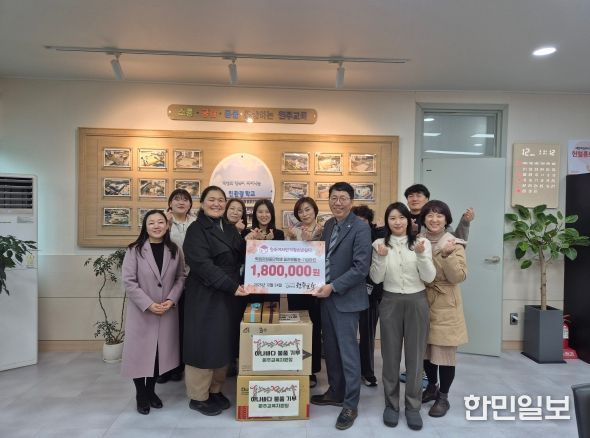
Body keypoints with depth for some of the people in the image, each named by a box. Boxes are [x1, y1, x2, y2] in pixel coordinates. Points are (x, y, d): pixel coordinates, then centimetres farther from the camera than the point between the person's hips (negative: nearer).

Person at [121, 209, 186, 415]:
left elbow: (181, 277, 4)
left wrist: (172, 300, -11)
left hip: (168, 311, 3)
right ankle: (141, 395, 25)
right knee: (140, 352, 6)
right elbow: (129, 281, -10)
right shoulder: (135, 250, -7)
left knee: (160, 351, 11)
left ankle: (151, 391, 31)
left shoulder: (175, 250, 3)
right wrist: (148, 304, -16)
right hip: (141, 311, -2)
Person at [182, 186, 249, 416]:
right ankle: (198, 397, 19)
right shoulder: (196, 229, -10)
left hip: (228, 296, 7)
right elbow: (203, 264, -22)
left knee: (223, 343, 13)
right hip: (205, 297, -7)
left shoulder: (230, 229, 11)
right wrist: (232, 286, -26)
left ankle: (215, 390, 30)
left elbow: (239, 259, 10)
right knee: (204, 344, 2)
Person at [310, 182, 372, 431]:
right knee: (331, 349, 17)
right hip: (325, 295, 7)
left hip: (346, 298, -7)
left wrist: (333, 287, -19)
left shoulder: (361, 228, -13)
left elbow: (361, 268, -18)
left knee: (348, 352, 2)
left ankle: (350, 405, 16)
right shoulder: (328, 225, 10)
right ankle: (335, 392, 34)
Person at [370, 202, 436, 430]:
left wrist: (421, 255, -22)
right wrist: (381, 258, -22)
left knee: (415, 355, 9)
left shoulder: (422, 242, -3)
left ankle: (413, 406, 24)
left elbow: (429, 277, -7)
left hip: (417, 302, 0)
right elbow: (376, 278, -5)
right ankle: (391, 404, 26)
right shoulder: (379, 244, -2)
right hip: (390, 302, 0)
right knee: (390, 355, 9)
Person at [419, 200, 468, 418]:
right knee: (425, 350, 14)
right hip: (422, 303, 4)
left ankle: (443, 397, 21)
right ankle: (432, 387, 37)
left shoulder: (454, 244, -7)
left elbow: (459, 277, -15)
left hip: (445, 306, -4)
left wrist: (447, 255, -27)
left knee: (444, 353, 3)